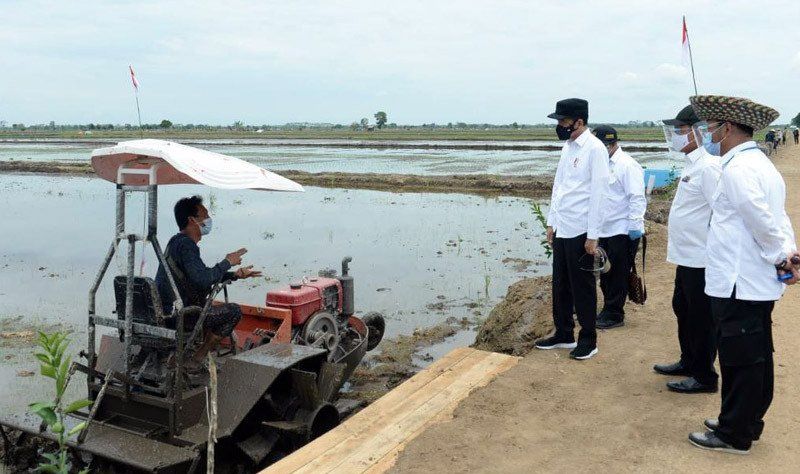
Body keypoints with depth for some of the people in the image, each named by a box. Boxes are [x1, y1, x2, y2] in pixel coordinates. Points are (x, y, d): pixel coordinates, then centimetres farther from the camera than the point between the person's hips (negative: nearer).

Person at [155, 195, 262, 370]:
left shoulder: (178, 241, 15)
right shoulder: (185, 244, -18)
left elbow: (201, 275, 23)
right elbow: (203, 280, -30)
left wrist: (236, 274, 14)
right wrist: (227, 262, -14)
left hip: (165, 310, 10)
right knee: (234, 311, -9)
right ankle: (196, 359, -3)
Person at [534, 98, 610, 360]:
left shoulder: (595, 148, -13)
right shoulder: (568, 147, 11)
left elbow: (598, 193, -15)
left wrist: (593, 236, -16)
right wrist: (551, 222, 15)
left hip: (580, 231, -7)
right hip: (561, 229, 8)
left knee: (582, 288, 4)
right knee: (560, 285, 15)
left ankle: (588, 340, 18)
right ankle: (564, 334, 28)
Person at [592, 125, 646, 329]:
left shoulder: (627, 165, -12)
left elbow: (637, 198, -17)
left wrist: (634, 226, -20)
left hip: (622, 230, -8)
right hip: (604, 230, 8)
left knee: (618, 274, 0)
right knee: (604, 272, 14)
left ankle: (614, 315, 9)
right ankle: (608, 310, 26)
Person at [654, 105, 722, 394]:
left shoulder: (708, 167, -20)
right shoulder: (692, 164, 11)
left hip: (701, 258, -10)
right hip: (686, 255, 10)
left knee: (701, 319, 3)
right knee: (682, 309, 22)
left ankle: (704, 377, 17)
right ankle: (688, 362, 39)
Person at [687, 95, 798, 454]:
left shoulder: (737, 169, -17)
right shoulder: (762, 164, 15)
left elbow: (762, 221, -21)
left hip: (738, 285, -10)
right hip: (760, 284, 10)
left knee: (739, 360, 1)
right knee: (756, 358, 18)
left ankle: (734, 435, 13)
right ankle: (749, 423, 31)